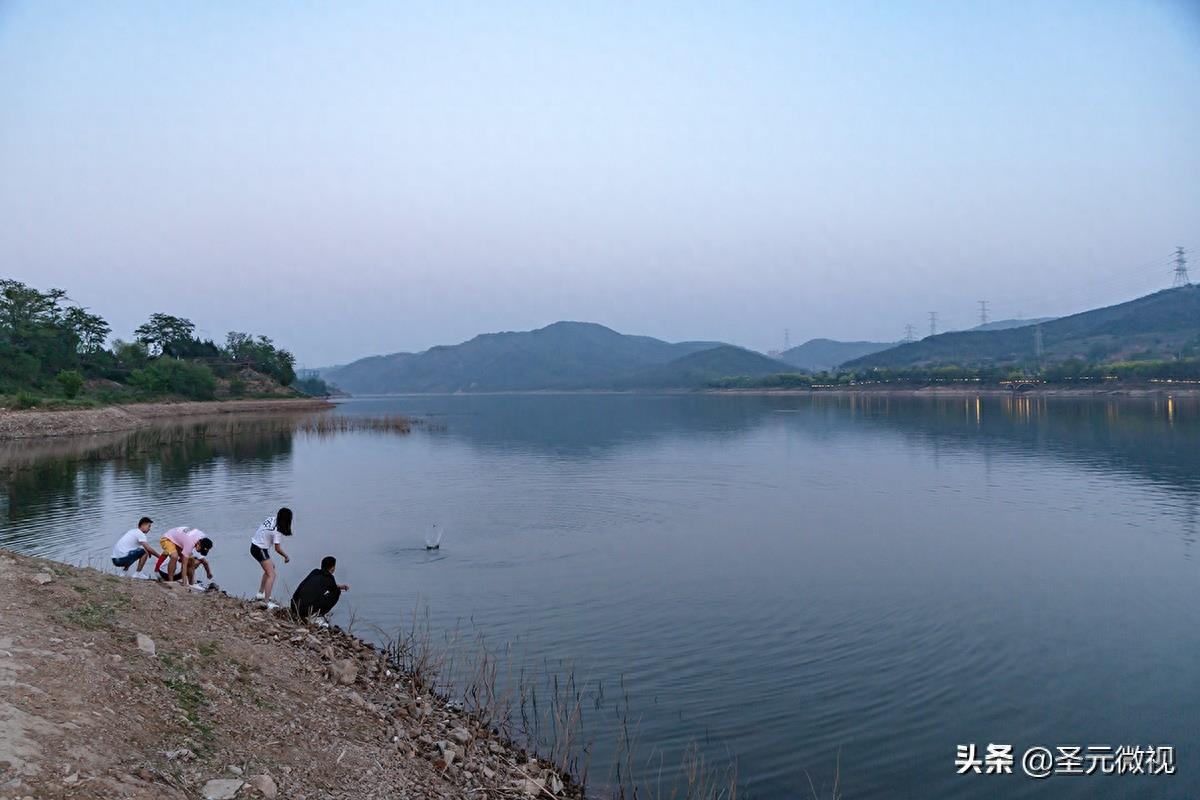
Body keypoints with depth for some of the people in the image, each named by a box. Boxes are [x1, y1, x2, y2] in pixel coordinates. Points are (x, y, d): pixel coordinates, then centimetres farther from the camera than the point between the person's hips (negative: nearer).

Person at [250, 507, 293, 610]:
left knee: (270, 568, 25)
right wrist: (286, 556, -2)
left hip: (254, 545, 9)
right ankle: (267, 603, -18)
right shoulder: (277, 531, -24)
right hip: (260, 550, -9)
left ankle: (260, 594, 31)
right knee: (271, 575, -10)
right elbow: (278, 548, -18)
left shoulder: (271, 519, -3)